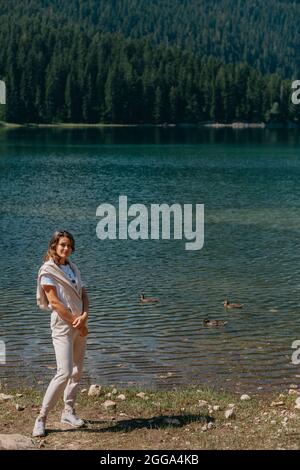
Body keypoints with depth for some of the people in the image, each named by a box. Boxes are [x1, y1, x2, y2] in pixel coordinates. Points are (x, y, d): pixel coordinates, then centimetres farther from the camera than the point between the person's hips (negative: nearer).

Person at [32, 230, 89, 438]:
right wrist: (77, 322, -14)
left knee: (78, 370, 9)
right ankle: (42, 418, -9)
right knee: (65, 372, -16)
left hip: (80, 325, 7)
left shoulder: (73, 269, 11)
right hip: (62, 325, -7)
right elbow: (54, 302, -15)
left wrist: (84, 316, -12)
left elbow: (84, 295, 8)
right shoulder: (48, 270, -9)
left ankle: (68, 411, 21)